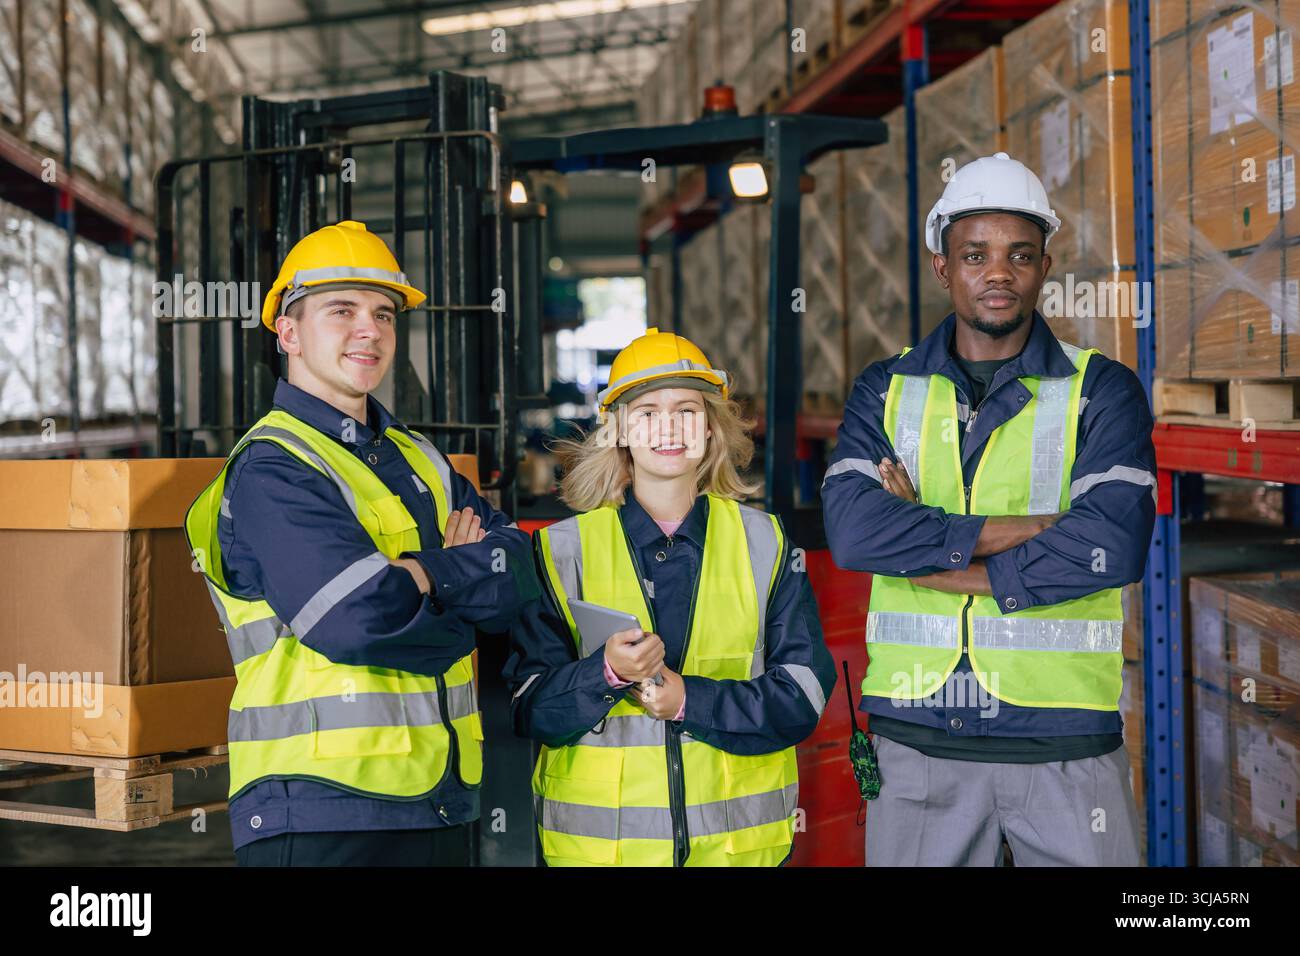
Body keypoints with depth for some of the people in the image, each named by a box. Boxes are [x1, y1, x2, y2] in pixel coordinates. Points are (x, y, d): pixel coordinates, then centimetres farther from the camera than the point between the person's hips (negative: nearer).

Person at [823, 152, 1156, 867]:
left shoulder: (1101, 392, 3)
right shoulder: (886, 390, 8)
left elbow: (1112, 546, -14)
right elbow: (852, 531, -10)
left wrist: (924, 553, -12)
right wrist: (1027, 529, -13)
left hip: (1065, 738, -1)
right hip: (917, 737, 2)